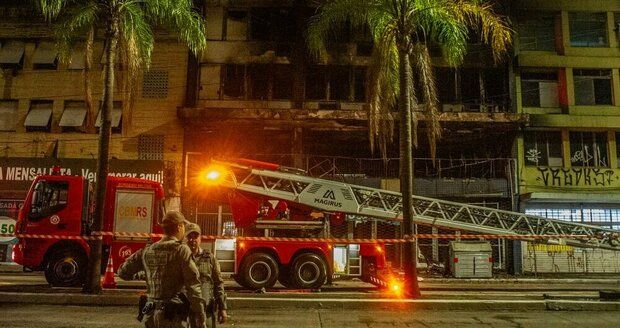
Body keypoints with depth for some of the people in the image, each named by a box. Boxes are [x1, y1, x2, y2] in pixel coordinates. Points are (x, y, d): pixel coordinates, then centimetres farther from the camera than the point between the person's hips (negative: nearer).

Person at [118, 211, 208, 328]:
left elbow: (123, 272, 16)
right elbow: (193, 288, -14)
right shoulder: (182, 251, -10)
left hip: (150, 315, 6)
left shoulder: (147, 251, 6)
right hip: (171, 316, -6)